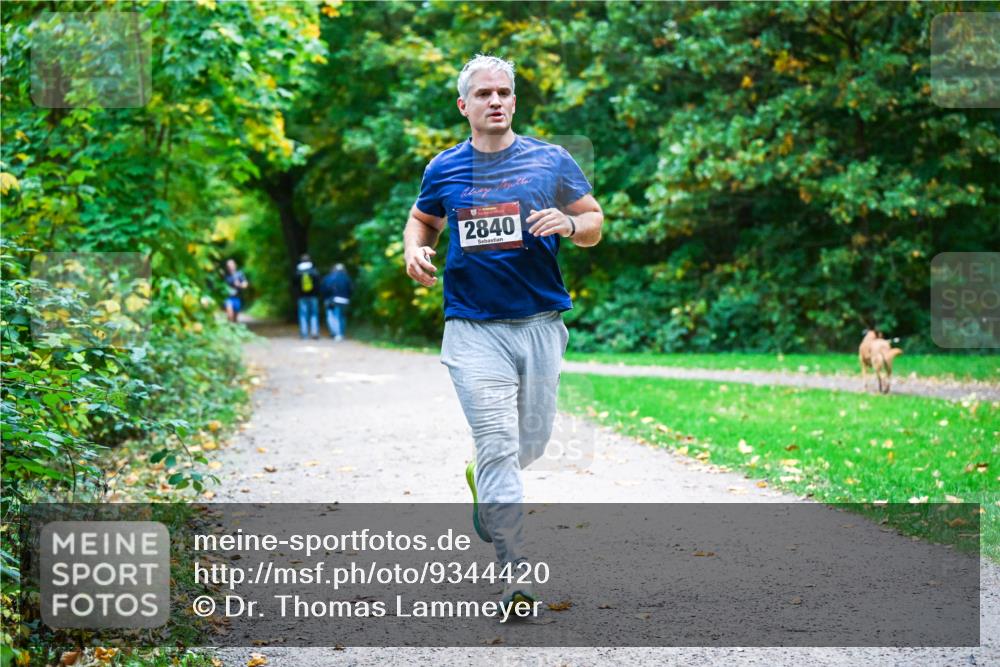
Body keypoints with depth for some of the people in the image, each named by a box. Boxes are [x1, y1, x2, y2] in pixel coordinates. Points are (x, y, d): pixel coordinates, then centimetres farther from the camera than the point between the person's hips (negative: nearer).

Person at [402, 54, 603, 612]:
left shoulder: (551, 161, 4)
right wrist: (415, 249, 0)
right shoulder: (444, 169, 5)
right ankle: (517, 572, -7)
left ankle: (484, 484, 46)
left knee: (532, 442, 11)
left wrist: (569, 223, -13)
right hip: (474, 329, -1)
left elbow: (595, 224, 10)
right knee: (498, 446, -9)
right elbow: (422, 219, 23)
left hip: (541, 323, 2)